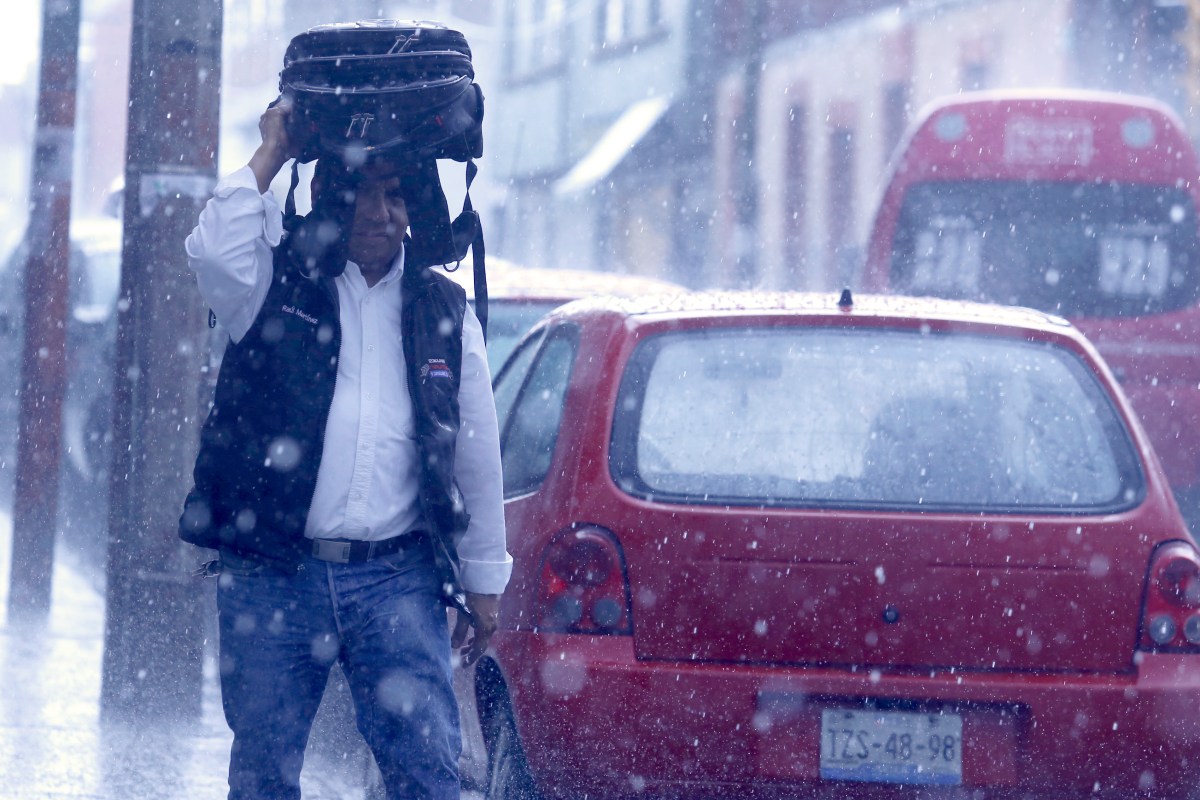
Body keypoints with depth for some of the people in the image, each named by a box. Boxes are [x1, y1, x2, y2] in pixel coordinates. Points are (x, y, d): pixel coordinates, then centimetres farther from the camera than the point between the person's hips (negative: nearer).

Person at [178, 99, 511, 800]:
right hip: (272, 576, -1)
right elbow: (213, 249, -18)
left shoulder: (444, 311, 13)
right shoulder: (278, 284, 6)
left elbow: (477, 456, 16)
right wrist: (272, 154, -7)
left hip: (396, 579, 1)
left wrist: (484, 582, 15)